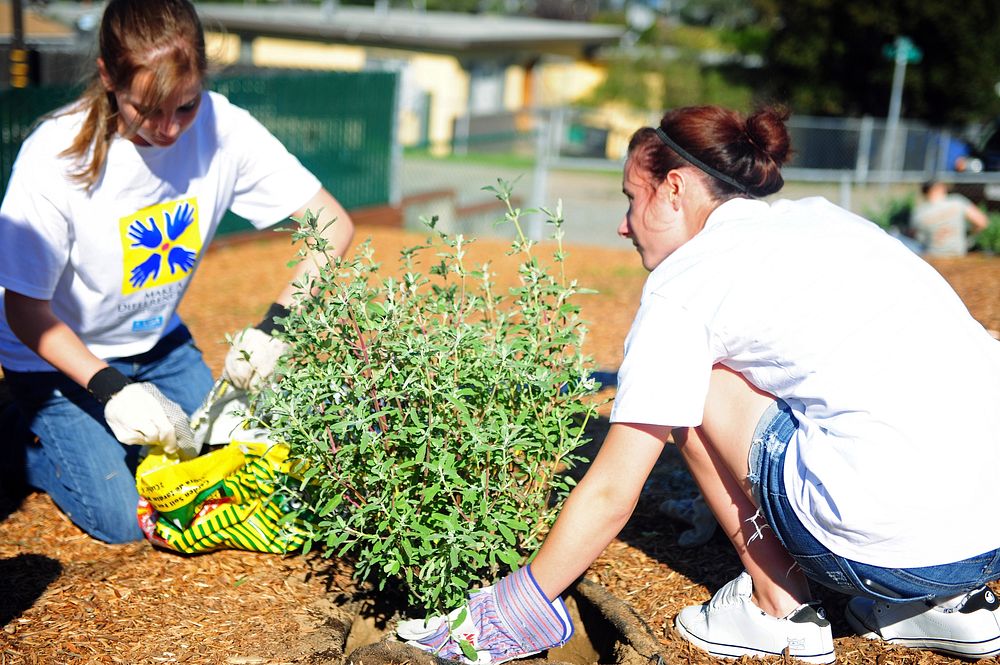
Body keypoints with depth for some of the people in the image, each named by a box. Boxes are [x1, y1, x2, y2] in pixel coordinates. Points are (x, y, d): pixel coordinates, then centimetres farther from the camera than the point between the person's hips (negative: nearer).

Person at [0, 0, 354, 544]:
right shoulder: (54, 157, -29)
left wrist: (275, 325, -32)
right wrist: (110, 388, -33)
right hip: (60, 355, -4)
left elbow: (332, 225, -18)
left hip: (158, 342, 4)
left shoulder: (221, 128, -20)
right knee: (123, 518, -13)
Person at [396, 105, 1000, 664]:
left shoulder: (685, 283, -1)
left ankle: (780, 609, 13)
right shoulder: (823, 218, 18)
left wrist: (515, 612, 14)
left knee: (698, 390, 6)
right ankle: (946, 600, 22)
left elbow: (611, 495, 0)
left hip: (904, 540, -7)